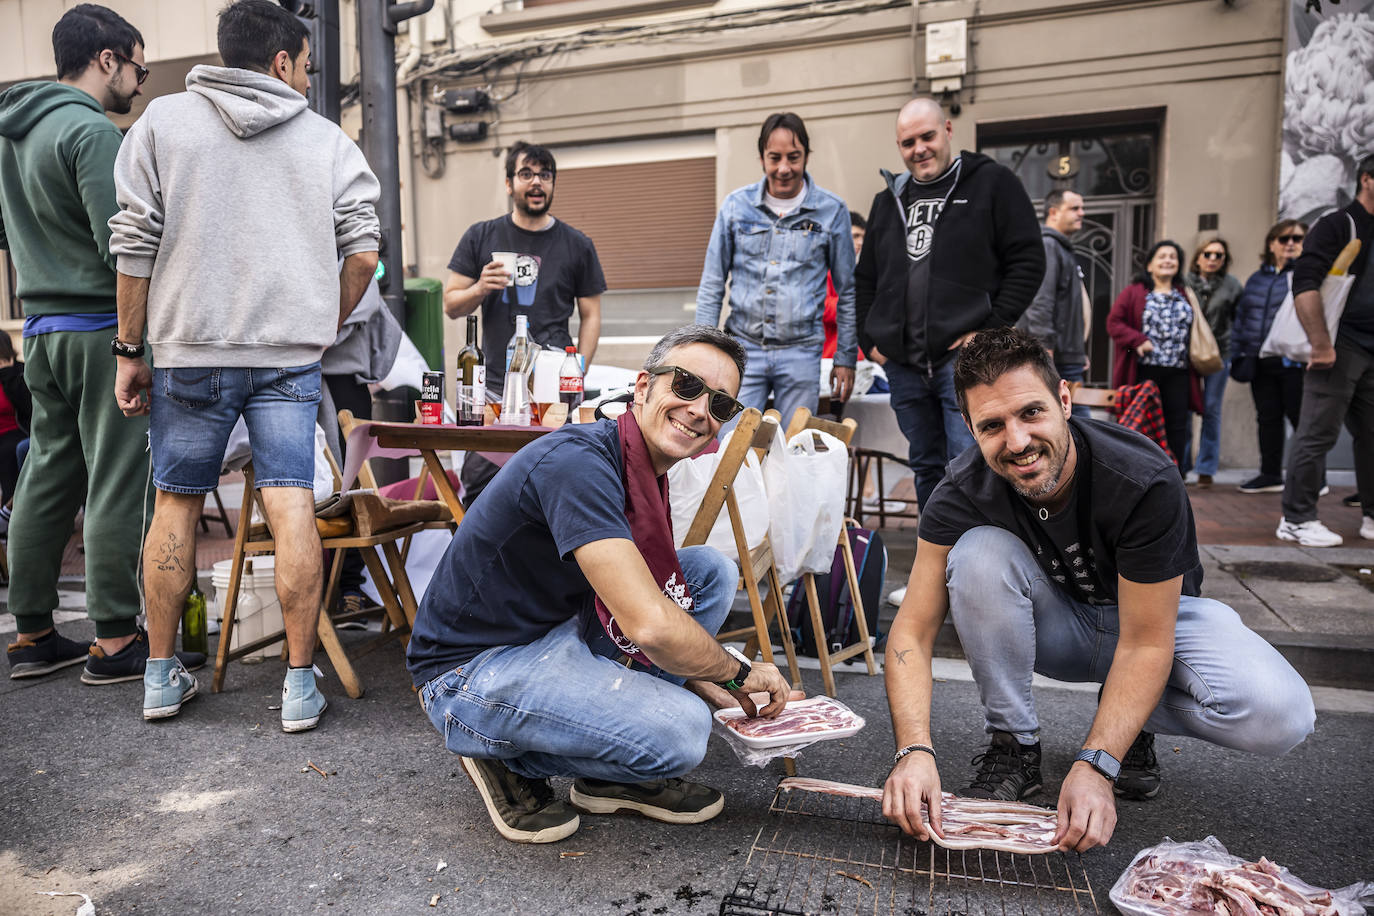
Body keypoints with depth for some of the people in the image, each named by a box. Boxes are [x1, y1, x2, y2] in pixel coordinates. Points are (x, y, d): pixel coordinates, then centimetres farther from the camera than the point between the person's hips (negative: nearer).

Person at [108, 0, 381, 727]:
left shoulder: (162, 120, 7)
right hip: (290, 355, 0)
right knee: (291, 508, -2)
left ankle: (161, 674, 21)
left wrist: (129, 349, 6)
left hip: (191, 351, 1)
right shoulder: (327, 139, 8)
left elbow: (134, 243, 1)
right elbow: (363, 249, 0)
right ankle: (300, 683, 1)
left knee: (175, 503, 12)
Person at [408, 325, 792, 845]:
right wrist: (739, 673, -14)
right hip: (473, 670, -9)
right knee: (679, 730, -27)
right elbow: (649, 625, -32)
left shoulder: (646, 476, 5)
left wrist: (704, 682, 6)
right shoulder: (577, 461, -26)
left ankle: (617, 774, 9)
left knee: (712, 572, 3)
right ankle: (506, 757, 0)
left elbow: (638, 612, 18)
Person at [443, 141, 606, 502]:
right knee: (476, 484, -3)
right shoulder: (480, 238, 11)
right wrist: (480, 289, -9)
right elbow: (451, 306, 13)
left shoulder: (577, 245, 10)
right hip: (493, 388, 1)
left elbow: (590, 315, 11)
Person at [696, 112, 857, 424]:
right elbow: (711, 285, 8)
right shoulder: (736, 205, 3)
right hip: (743, 348, 1)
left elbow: (847, 291, 8)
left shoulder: (831, 211, 1)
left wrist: (845, 358, 7)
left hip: (801, 354, 0)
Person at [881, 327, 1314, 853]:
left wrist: (1095, 767, -39)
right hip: (1053, 626, 1)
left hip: (1157, 616, -1)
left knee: (1280, 716, -30)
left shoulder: (1146, 482, -32)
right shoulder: (964, 493, -25)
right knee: (980, 551, -31)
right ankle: (1013, 747, -12)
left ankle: (1128, 718, 2)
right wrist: (915, 750, -40)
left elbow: (1145, 643, -28)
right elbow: (912, 631, -25)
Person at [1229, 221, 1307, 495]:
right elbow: (1240, 318, 18)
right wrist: (1237, 354, 11)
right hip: (1260, 363, 5)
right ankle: (1270, 475, 22)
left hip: (1293, 362, -5)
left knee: (1302, 419, 0)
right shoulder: (1256, 279, 15)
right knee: (1268, 418, 12)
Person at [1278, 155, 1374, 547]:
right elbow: (1304, 285, -14)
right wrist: (1320, 345, -20)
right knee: (1318, 433, -6)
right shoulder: (1337, 225, -2)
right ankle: (1297, 519, 1)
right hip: (1341, 347, -7)